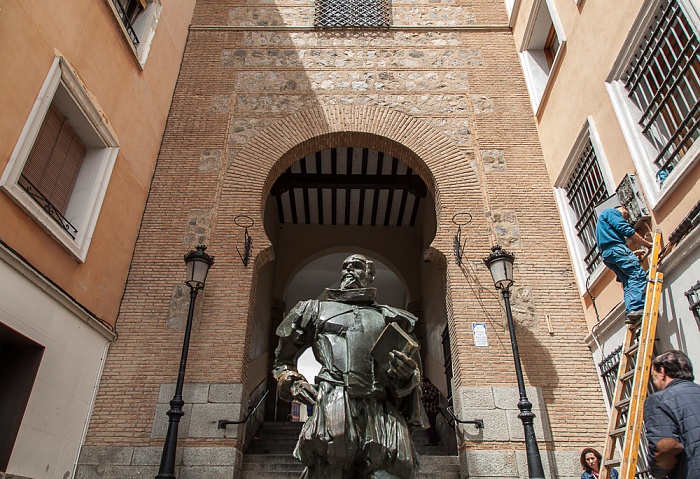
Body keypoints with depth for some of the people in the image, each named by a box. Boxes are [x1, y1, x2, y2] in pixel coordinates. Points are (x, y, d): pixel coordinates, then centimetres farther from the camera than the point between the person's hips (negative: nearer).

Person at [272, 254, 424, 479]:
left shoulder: (388, 317, 25)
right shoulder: (317, 309, 23)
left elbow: (413, 368, 26)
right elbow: (283, 360, 26)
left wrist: (406, 374, 2)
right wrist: (293, 383, 6)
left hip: (383, 414, 1)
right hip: (334, 408, -1)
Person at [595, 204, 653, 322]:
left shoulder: (603, 219, 37)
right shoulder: (611, 212, 11)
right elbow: (626, 230, -4)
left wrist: (633, 253, 29)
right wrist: (648, 244, 2)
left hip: (606, 255, 9)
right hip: (615, 248, -9)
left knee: (628, 282, 1)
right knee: (639, 275, -16)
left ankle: (630, 312, -13)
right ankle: (637, 307, -31)